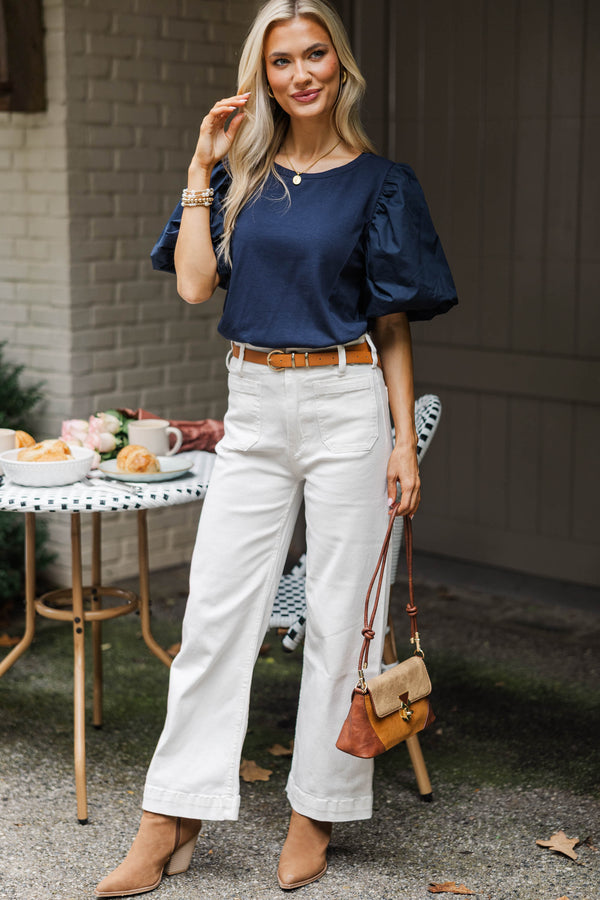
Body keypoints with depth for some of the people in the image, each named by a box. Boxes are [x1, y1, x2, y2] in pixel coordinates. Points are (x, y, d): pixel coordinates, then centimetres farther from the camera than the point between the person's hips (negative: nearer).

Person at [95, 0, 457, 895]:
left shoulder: (378, 182, 1)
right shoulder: (240, 173, 9)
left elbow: (393, 325, 0)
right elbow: (194, 283, -2)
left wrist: (405, 441, -6)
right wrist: (202, 167, 0)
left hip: (347, 404, -3)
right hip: (254, 407, 3)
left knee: (338, 616, 3)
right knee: (215, 611, 3)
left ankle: (316, 815, 18)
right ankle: (170, 823, 11)